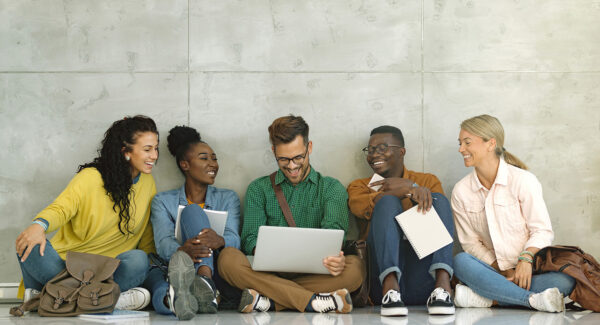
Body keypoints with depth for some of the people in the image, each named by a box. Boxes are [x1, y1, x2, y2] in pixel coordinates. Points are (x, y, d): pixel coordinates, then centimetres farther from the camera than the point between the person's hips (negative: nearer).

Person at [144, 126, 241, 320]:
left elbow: (234, 238, 0)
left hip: (215, 272, 0)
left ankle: (205, 283, -52)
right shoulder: (163, 201, 16)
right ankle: (175, 298, -74)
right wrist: (181, 250, -31)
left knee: (192, 211, -24)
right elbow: (163, 243, -3)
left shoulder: (228, 198, 20)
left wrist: (220, 240, -28)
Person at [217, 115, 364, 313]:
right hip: (270, 272, 1)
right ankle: (313, 302, -38)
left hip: (315, 274, 0)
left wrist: (335, 257, -32)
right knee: (228, 258, -28)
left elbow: (333, 230, -6)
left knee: (354, 266, -30)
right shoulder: (259, 189, 17)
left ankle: (268, 300, -34)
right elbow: (251, 238, 3)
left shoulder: (331, 188, 14)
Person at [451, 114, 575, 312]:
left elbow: (542, 231, -5)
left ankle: (485, 298, -34)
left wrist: (526, 259, -24)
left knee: (564, 281, -33)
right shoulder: (461, 192, 4)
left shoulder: (523, 180, -5)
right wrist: (503, 271, -10)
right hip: (495, 270, 2)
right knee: (460, 261, -31)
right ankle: (532, 299, -37)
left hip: (529, 268, -2)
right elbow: (470, 242, 4)